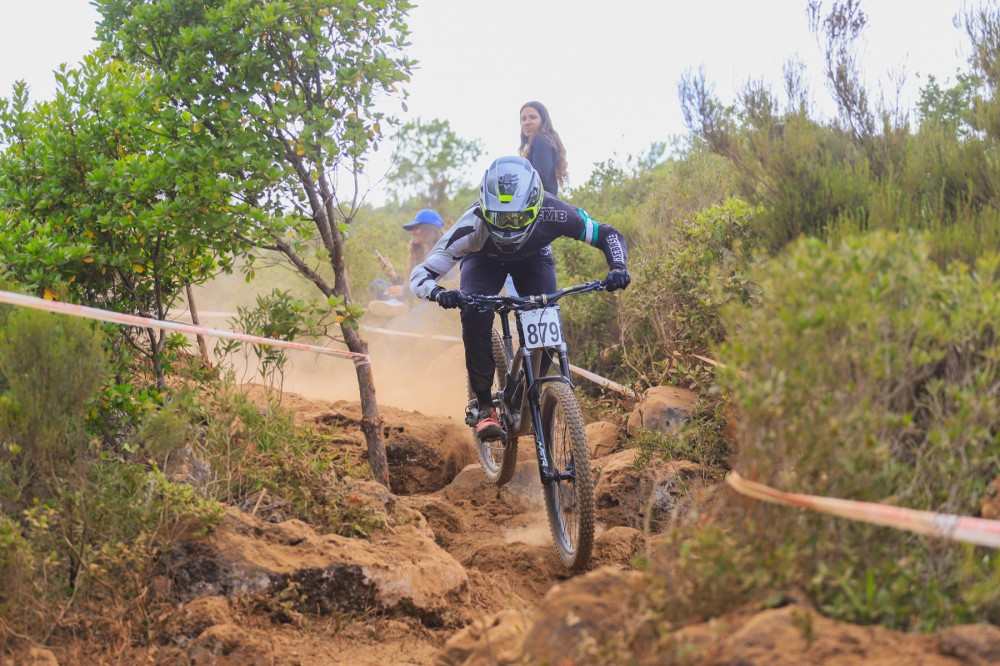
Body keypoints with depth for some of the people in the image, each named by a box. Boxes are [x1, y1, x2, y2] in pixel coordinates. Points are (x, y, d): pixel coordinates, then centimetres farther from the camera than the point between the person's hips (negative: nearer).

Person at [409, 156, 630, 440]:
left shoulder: (552, 213, -39)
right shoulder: (473, 225, -41)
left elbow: (608, 235, -25)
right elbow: (420, 274, -39)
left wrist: (617, 268, -44)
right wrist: (439, 293, -61)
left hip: (532, 257, 1)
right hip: (484, 259, -1)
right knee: (475, 316, -28)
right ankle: (485, 407, -15)